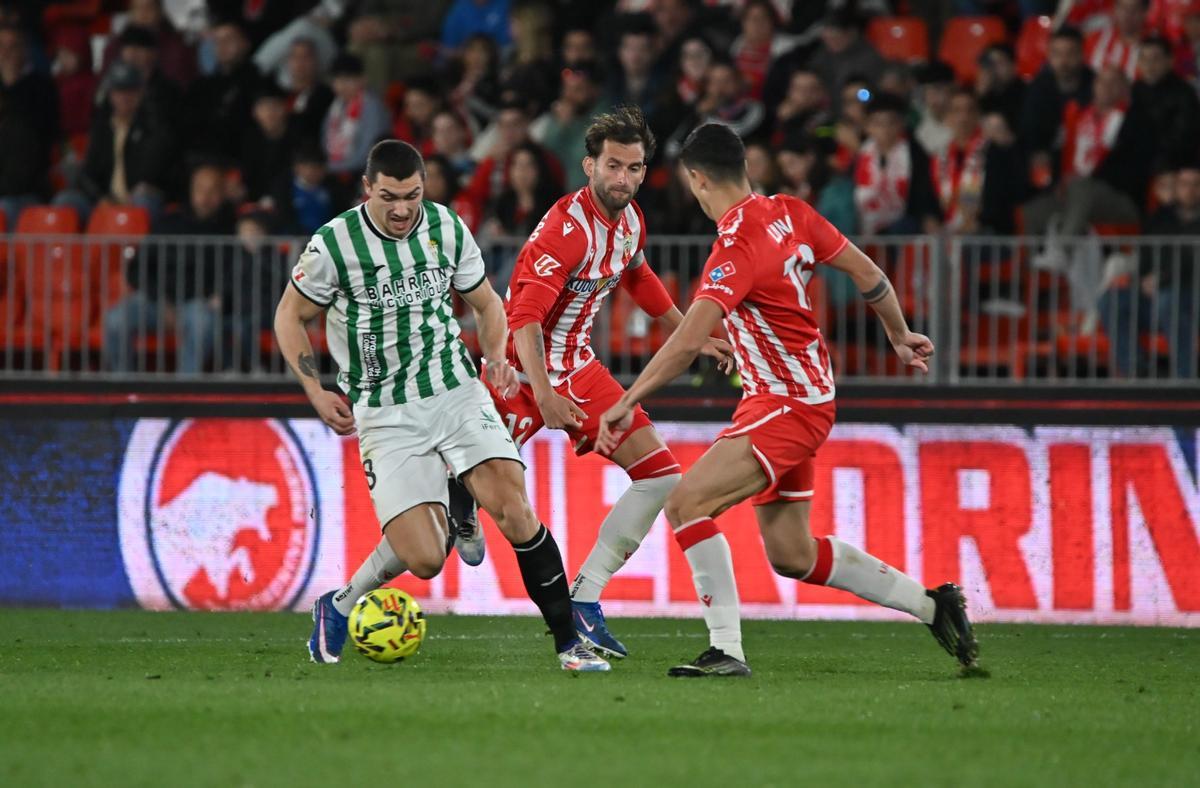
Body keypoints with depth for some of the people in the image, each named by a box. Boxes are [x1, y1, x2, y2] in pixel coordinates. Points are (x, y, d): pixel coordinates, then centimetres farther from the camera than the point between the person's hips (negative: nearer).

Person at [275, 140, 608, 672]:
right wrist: (317, 393, -6)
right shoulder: (334, 243, -9)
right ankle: (339, 607, 15)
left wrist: (496, 357, -3)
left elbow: (485, 303, 16)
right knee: (424, 560, -15)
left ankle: (568, 641, -5)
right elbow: (289, 317, 5)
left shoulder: (447, 229, 1)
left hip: (457, 392, 3)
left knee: (514, 509, -17)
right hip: (386, 415, -3)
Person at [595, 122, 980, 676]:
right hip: (800, 398, 9)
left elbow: (688, 341, -30)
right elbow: (868, 274, 11)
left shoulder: (737, 245, -21)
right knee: (791, 556, 14)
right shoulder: (789, 213, 3)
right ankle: (931, 605, 22)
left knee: (686, 502, -19)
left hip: (786, 405, -9)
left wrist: (627, 403, -27)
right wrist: (900, 337, 27)